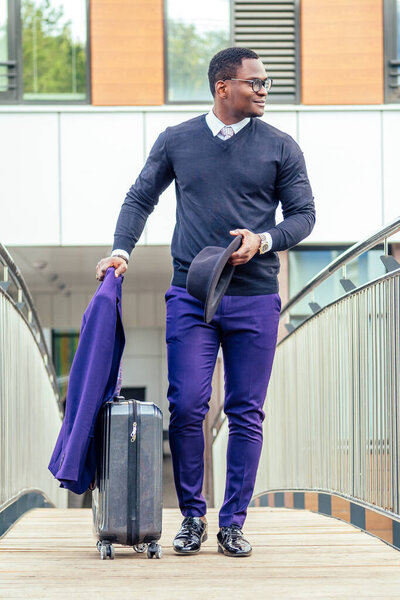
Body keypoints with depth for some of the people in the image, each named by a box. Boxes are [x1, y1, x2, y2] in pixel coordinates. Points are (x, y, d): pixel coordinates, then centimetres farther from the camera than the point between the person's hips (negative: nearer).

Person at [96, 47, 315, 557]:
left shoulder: (280, 148, 5)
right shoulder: (176, 141, 7)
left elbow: (303, 214, 7)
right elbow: (140, 198, 15)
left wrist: (263, 240, -11)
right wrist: (121, 250, 0)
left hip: (255, 299, 0)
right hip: (190, 295, 0)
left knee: (246, 414, 2)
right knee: (186, 406, -6)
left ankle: (232, 523, 12)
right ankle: (192, 516, 11)